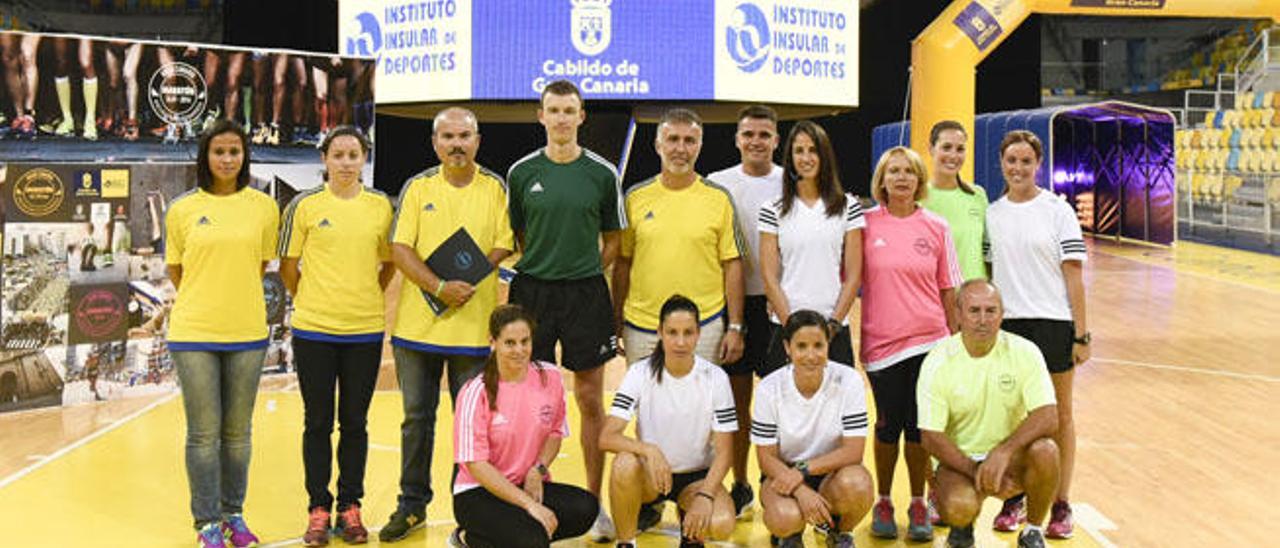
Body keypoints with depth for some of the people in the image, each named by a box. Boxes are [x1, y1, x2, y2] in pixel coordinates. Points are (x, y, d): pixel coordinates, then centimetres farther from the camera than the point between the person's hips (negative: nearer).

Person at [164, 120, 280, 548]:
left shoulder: (264, 207, 2)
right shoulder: (182, 210, 1)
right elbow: (175, 270, 11)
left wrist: (236, 300, 9)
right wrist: (205, 302, 9)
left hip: (246, 333, 1)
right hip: (194, 334, -1)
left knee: (238, 431, 10)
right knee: (204, 432, 3)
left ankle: (233, 514, 25)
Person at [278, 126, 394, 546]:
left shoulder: (381, 206, 4)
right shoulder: (305, 205, -1)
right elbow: (288, 266, 6)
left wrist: (367, 298, 8)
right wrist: (309, 301, 9)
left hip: (365, 329, 1)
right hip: (313, 329, -1)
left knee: (355, 422, 8)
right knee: (318, 422, 6)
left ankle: (350, 507, 20)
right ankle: (318, 509, 16)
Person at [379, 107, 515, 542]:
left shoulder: (496, 188, 3)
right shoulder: (417, 188, 5)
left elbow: (504, 247, -1)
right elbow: (400, 250, -2)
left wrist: (469, 283, -15)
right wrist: (440, 287, -16)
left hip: (474, 324, -1)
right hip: (418, 322, 2)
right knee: (417, 418, 10)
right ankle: (412, 505, 23)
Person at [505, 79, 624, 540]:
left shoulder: (603, 173, 2)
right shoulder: (522, 172, 3)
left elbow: (613, 241, 9)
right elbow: (513, 237, 10)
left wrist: (585, 275, 1)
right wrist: (539, 269, 0)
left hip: (585, 293, 0)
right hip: (532, 292, 1)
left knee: (590, 400, 5)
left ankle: (594, 501, 16)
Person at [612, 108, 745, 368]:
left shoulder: (719, 198, 1)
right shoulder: (635, 197, 4)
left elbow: (732, 265, 1)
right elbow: (623, 263, 9)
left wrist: (735, 328, -2)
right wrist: (616, 322, 6)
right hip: (641, 328, 2)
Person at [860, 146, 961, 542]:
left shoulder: (936, 228, 3)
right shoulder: (866, 224, -1)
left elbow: (949, 290, 8)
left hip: (927, 341, 1)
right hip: (882, 342, -1)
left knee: (919, 427, 4)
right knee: (888, 426, 7)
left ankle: (918, 505, 20)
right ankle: (883, 503, 23)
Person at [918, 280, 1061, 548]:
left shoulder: (1024, 352, -9)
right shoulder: (938, 362, -12)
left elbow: (1048, 417, -17)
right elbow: (931, 436, -12)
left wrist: (1003, 451, -31)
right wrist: (975, 471, -21)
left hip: (1010, 455, 2)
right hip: (958, 458, -2)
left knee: (1045, 450, -30)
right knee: (960, 507, -32)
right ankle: (963, 524, 8)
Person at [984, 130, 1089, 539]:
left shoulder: (1057, 210, -2)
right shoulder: (992, 213, 8)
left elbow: (1073, 273, -4)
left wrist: (1081, 333, -8)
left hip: (1052, 323, -3)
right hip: (1006, 324, 3)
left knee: (1059, 416, 6)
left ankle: (1061, 505, 16)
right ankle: (1015, 498, 23)